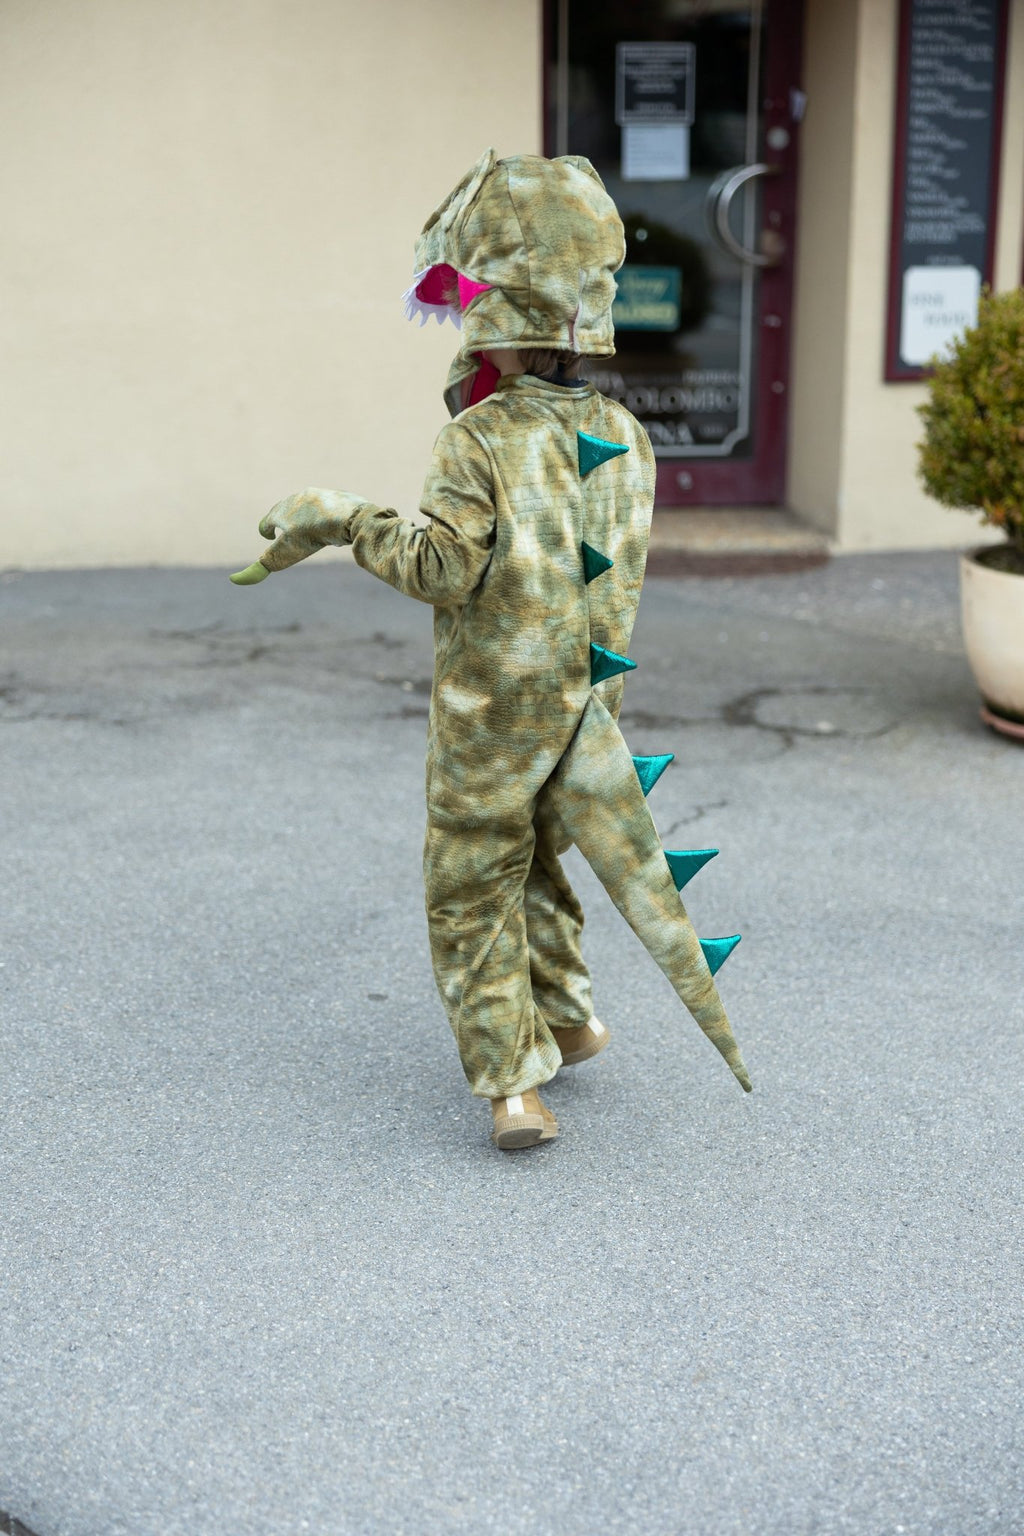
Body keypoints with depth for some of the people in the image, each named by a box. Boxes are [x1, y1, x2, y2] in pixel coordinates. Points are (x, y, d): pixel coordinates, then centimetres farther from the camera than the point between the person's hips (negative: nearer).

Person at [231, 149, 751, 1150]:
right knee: (533, 862, 26)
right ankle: (564, 1019, 37)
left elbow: (442, 567, -20)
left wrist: (342, 521, -7)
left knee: (472, 890, 6)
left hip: (491, 707, -6)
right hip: (587, 694, 6)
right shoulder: (624, 437, 1)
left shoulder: (480, 439, -18)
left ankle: (515, 1084, 3)